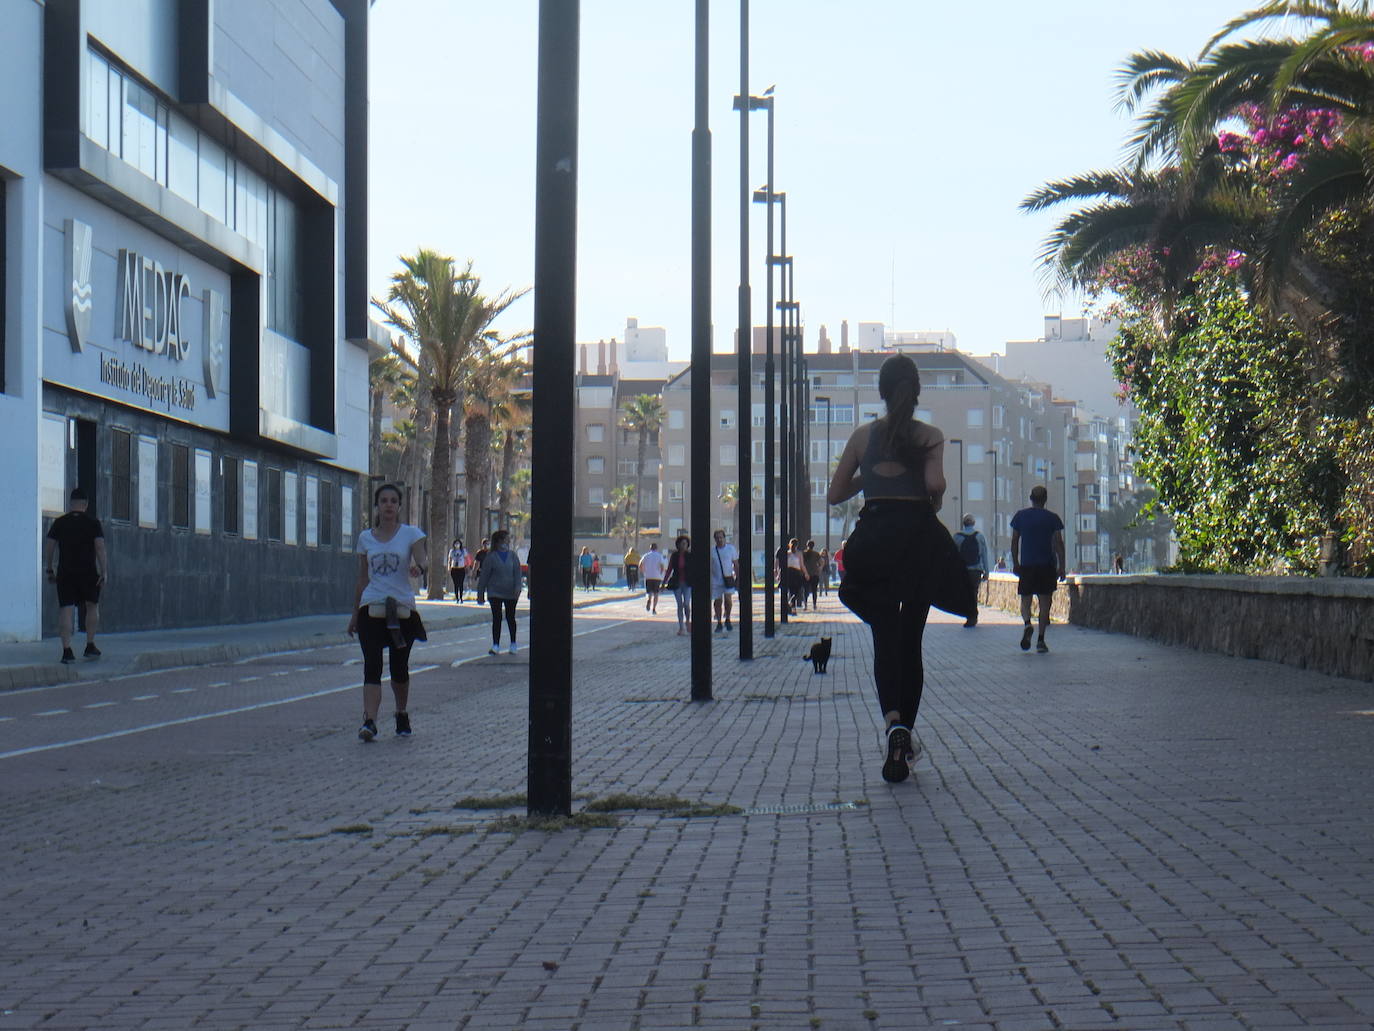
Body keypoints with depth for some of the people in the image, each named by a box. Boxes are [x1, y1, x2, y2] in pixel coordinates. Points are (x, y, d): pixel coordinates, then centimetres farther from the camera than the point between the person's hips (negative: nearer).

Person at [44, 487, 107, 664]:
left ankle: (67, 650, -9)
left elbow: (48, 547, 3)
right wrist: (104, 572, -7)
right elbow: (100, 547, -8)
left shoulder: (59, 523, 4)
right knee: (92, 606, 17)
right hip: (88, 572, -1)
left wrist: (49, 570, 13)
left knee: (66, 609, -1)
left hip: (65, 572, 1)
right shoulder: (93, 522, -1)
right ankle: (90, 646, 18)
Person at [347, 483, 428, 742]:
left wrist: (418, 567, -40)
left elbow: (422, 559, -16)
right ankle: (369, 721, -22)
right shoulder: (366, 538, 9)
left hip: (402, 609, -1)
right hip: (371, 609, 1)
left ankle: (402, 715, 32)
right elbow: (362, 579, 15)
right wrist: (355, 613, 16)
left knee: (399, 667, 10)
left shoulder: (410, 534, 2)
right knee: (372, 666, -12)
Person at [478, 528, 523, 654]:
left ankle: (513, 644, 22)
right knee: (496, 618, -4)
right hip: (495, 593, -2)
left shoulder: (513, 556, 3)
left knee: (510, 618, 10)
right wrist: (481, 590, 0)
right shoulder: (491, 557, -3)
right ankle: (495, 645, -2)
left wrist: (517, 588, -12)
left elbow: (517, 573, 0)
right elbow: (485, 574, 0)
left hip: (510, 593, 2)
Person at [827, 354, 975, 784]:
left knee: (884, 635, 0)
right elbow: (935, 483, -17)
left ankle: (894, 720, -28)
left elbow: (835, 494, 8)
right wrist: (934, 503, 4)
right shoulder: (930, 436, 1)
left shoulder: (863, 435, 5)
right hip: (919, 536, 0)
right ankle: (904, 746, 14)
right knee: (911, 638, 11)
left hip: (874, 536, 0)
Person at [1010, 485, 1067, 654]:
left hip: (1026, 565, 1)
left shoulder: (1020, 516, 4)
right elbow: (1058, 543, -4)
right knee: (1045, 601, 4)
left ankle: (1027, 623, -23)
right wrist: (1061, 567, -1)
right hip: (1047, 565, -1)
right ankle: (1040, 639, -1)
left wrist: (1015, 563, 14)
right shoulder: (1052, 518, -1)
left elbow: (1014, 542, 6)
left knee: (1025, 600, 8)